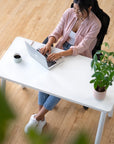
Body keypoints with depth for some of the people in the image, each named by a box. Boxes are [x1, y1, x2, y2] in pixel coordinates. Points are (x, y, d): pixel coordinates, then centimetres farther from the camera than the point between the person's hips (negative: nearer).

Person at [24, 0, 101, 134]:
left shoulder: (95, 24, -20)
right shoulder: (69, 13, -7)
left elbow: (81, 47, -25)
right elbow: (57, 31, -1)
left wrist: (60, 54, -38)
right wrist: (49, 44, -23)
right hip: (62, 48, 4)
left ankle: (38, 116, -7)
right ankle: (41, 119, -10)